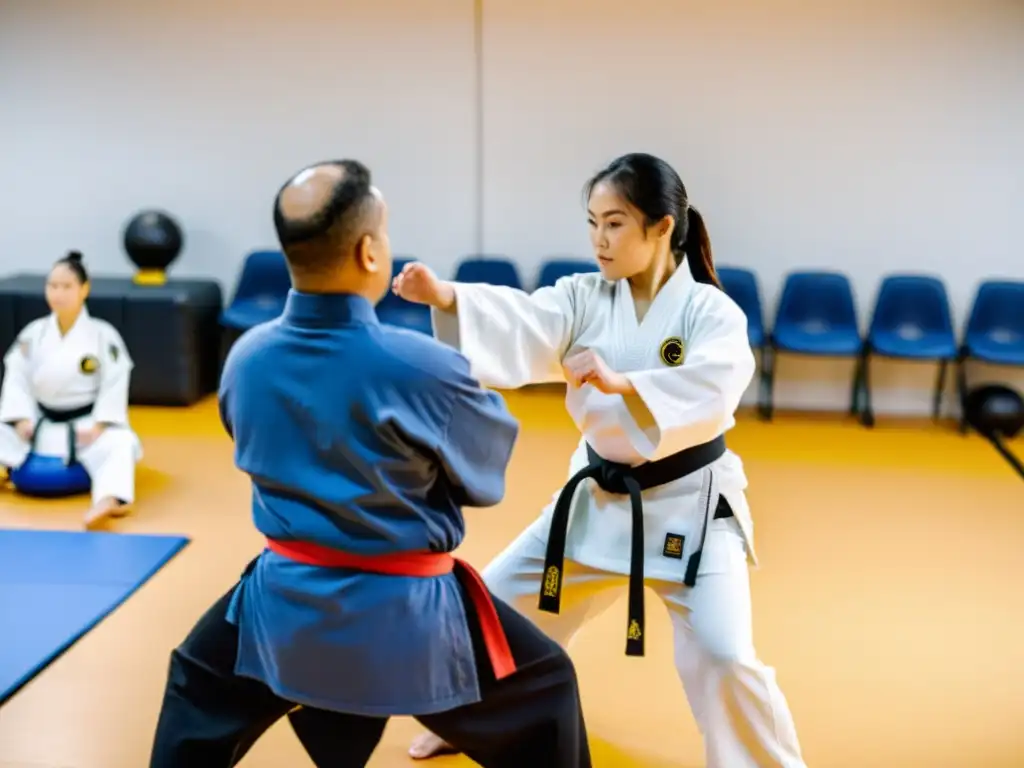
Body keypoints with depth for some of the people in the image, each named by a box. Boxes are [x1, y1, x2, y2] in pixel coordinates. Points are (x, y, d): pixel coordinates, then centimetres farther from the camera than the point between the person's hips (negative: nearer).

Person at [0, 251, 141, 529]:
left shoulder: (103, 334, -10)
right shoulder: (32, 334, -1)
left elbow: (115, 384, -10)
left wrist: (98, 426, -18)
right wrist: (23, 419, -10)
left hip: (87, 423, -5)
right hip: (44, 423, 5)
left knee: (119, 445, -35)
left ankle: (108, 501, -59)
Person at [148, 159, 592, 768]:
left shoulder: (246, 357, -7)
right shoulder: (424, 368, -22)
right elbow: (486, 472, -5)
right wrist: (463, 383, 16)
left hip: (283, 598, 4)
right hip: (403, 613, -4)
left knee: (197, 692, 32)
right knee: (546, 687, 19)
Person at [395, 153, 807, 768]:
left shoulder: (711, 311, -15)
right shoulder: (585, 297, -5)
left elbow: (710, 392, -33)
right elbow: (523, 327, -23)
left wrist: (620, 383, -48)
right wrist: (443, 296, -41)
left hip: (688, 507, -4)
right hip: (600, 499, 5)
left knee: (722, 657, -14)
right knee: (499, 602, 13)